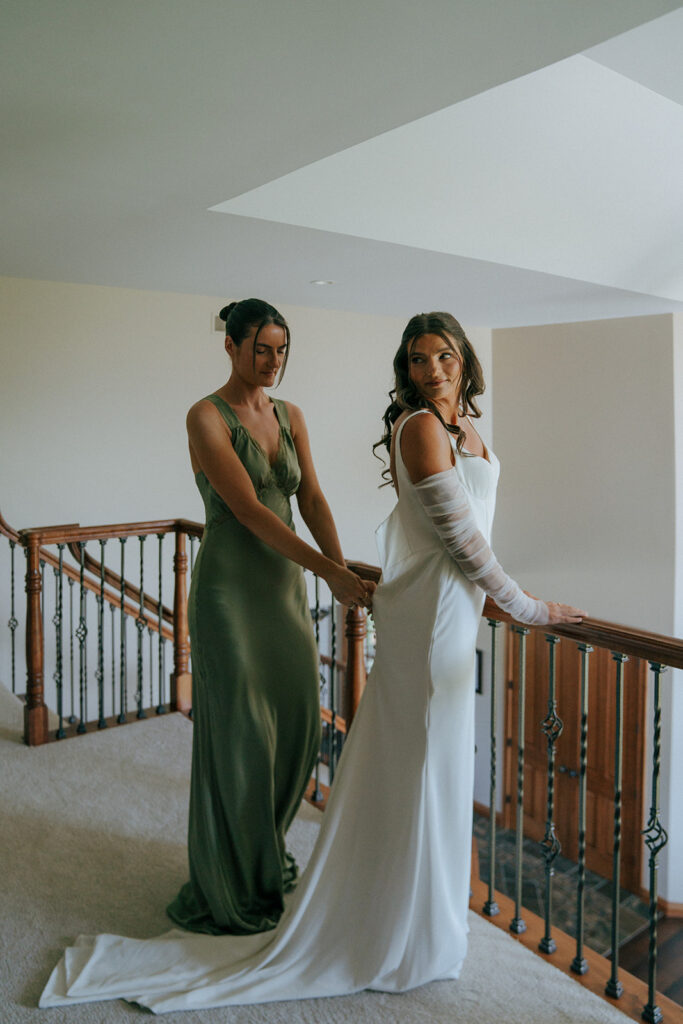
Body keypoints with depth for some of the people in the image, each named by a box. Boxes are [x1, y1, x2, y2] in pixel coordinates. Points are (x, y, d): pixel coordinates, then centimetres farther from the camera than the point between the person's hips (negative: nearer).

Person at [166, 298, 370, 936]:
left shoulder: (290, 416, 10)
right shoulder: (207, 417, -11)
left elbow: (311, 500, 3)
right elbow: (249, 509, -20)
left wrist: (342, 569, -13)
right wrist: (328, 570, -25)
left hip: (286, 583, 7)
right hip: (230, 587, -6)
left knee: (295, 726, 13)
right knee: (239, 732, 3)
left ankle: (264, 853, 38)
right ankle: (230, 888, 23)